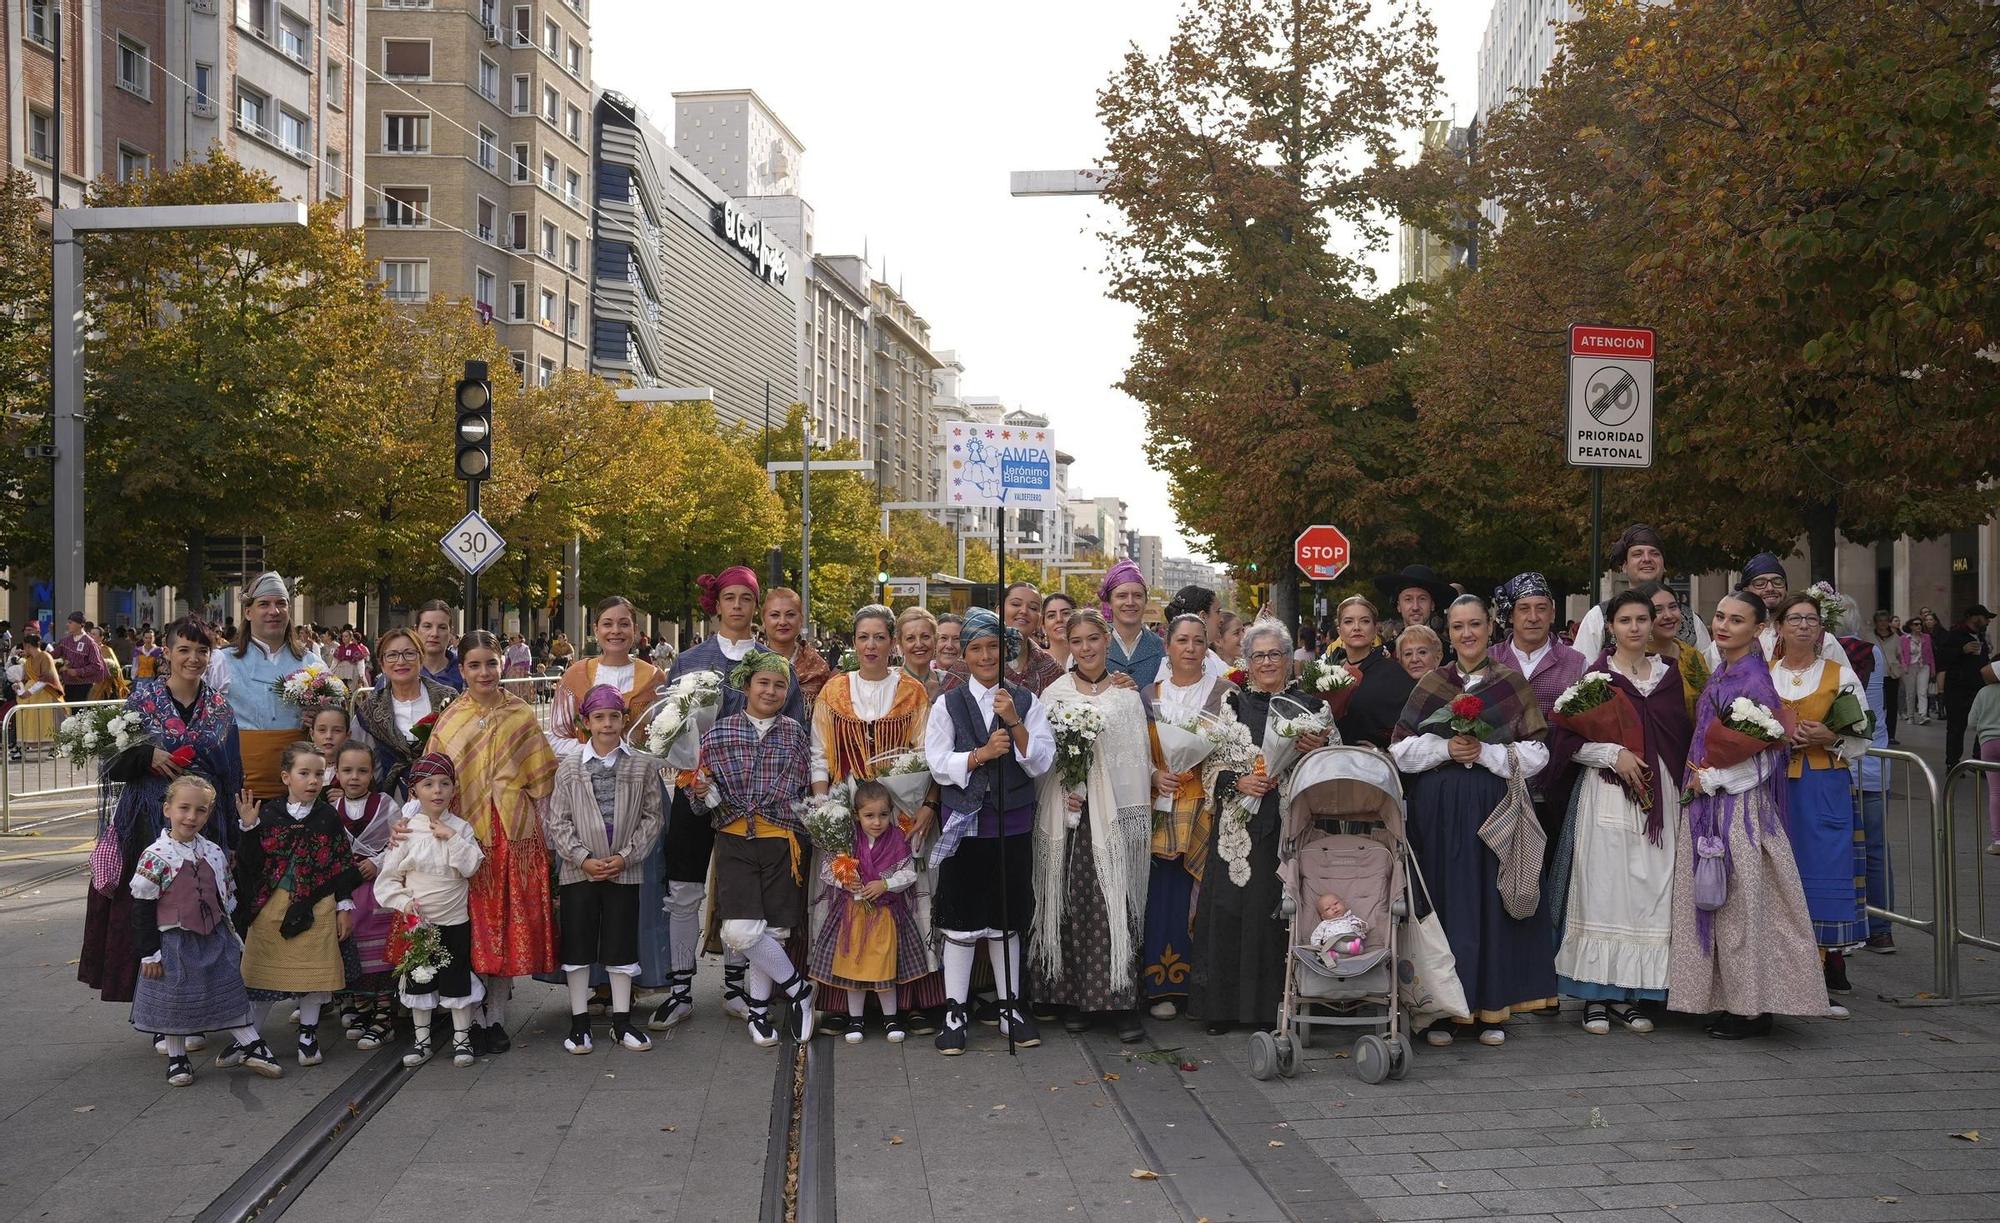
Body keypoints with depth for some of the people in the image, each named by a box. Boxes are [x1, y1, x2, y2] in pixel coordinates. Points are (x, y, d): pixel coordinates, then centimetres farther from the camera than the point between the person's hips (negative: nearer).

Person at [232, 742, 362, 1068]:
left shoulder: (328, 817, -1)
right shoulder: (268, 814, -1)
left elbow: (343, 864, 2)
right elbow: (249, 863, -2)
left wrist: (344, 906, 0)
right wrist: (248, 828, -14)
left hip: (316, 907, 0)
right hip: (271, 904, 0)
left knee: (313, 972, 5)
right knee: (262, 970, 8)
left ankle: (308, 1034, 20)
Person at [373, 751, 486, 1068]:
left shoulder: (460, 828, -2)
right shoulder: (407, 831, -5)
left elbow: (471, 867, -14)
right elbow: (387, 878, -1)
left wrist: (451, 838, -18)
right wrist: (404, 902, -15)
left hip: (456, 920, 0)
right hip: (418, 921, 0)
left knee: (458, 979, 7)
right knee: (418, 980, 11)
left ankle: (462, 1038, 19)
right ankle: (421, 1038, 24)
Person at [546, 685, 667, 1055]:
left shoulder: (643, 766, 3)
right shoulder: (569, 767, 2)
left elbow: (653, 817, 1)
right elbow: (558, 821, 0)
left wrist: (626, 856, -9)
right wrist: (583, 858, -11)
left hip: (625, 871, 0)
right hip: (579, 871, 0)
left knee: (622, 946, 5)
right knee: (577, 947, 4)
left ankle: (621, 1021, 16)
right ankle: (579, 1021, 15)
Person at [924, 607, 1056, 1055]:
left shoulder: (1026, 702, 4)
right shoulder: (947, 704, 2)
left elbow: (1042, 763, -3)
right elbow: (938, 763, -5)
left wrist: (1015, 724, -17)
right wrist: (980, 755, -20)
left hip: (1013, 823, 1)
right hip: (964, 824, -1)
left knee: (1007, 918, 11)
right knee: (960, 919, 2)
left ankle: (1010, 1008, 22)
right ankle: (955, 1013, 11)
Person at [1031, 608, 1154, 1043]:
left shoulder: (1126, 694, 8)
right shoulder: (1055, 695, 8)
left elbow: (1140, 756, 6)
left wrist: (1140, 810, -2)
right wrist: (1064, 790, -11)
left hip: (1115, 813, -1)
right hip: (1067, 812, 1)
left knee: (1115, 904, -6)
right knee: (1069, 902, 1)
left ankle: (1122, 1001, -4)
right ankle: (1073, 996, 11)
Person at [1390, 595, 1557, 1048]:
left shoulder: (1512, 682, 4)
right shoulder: (1430, 684, 8)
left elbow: (1535, 753, 0)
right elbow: (1399, 750, 5)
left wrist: (1484, 752, -13)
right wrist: (1444, 748, -10)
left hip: (1495, 805, -1)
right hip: (1438, 810, 1)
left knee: (1493, 902, 1)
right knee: (1443, 902, 1)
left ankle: (1492, 1008, 10)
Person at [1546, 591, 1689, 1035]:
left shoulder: (1669, 674, 14)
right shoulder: (1596, 676, 2)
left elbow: (1683, 735, 17)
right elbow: (1570, 741, -1)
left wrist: (1686, 784, 5)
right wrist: (1615, 754, -14)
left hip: (1659, 795, 4)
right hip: (1606, 795, -4)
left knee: (1651, 893, 1)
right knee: (1603, 891, -6)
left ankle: (1629, 995, 8)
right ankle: (1596, 996, 0)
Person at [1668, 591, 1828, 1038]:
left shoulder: (1753, 679, -14)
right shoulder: (1721, 674, 12)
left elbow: (1764, 754, -16)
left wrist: (1711, 779, -12)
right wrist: (1701, 776, 10)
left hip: (1740, 806, -9)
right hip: (1708, 805, 9)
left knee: (1741, 901, -2)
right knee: (1714, 900, 11)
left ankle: (1753, 1009, 6)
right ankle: (1728, 1001, 18)